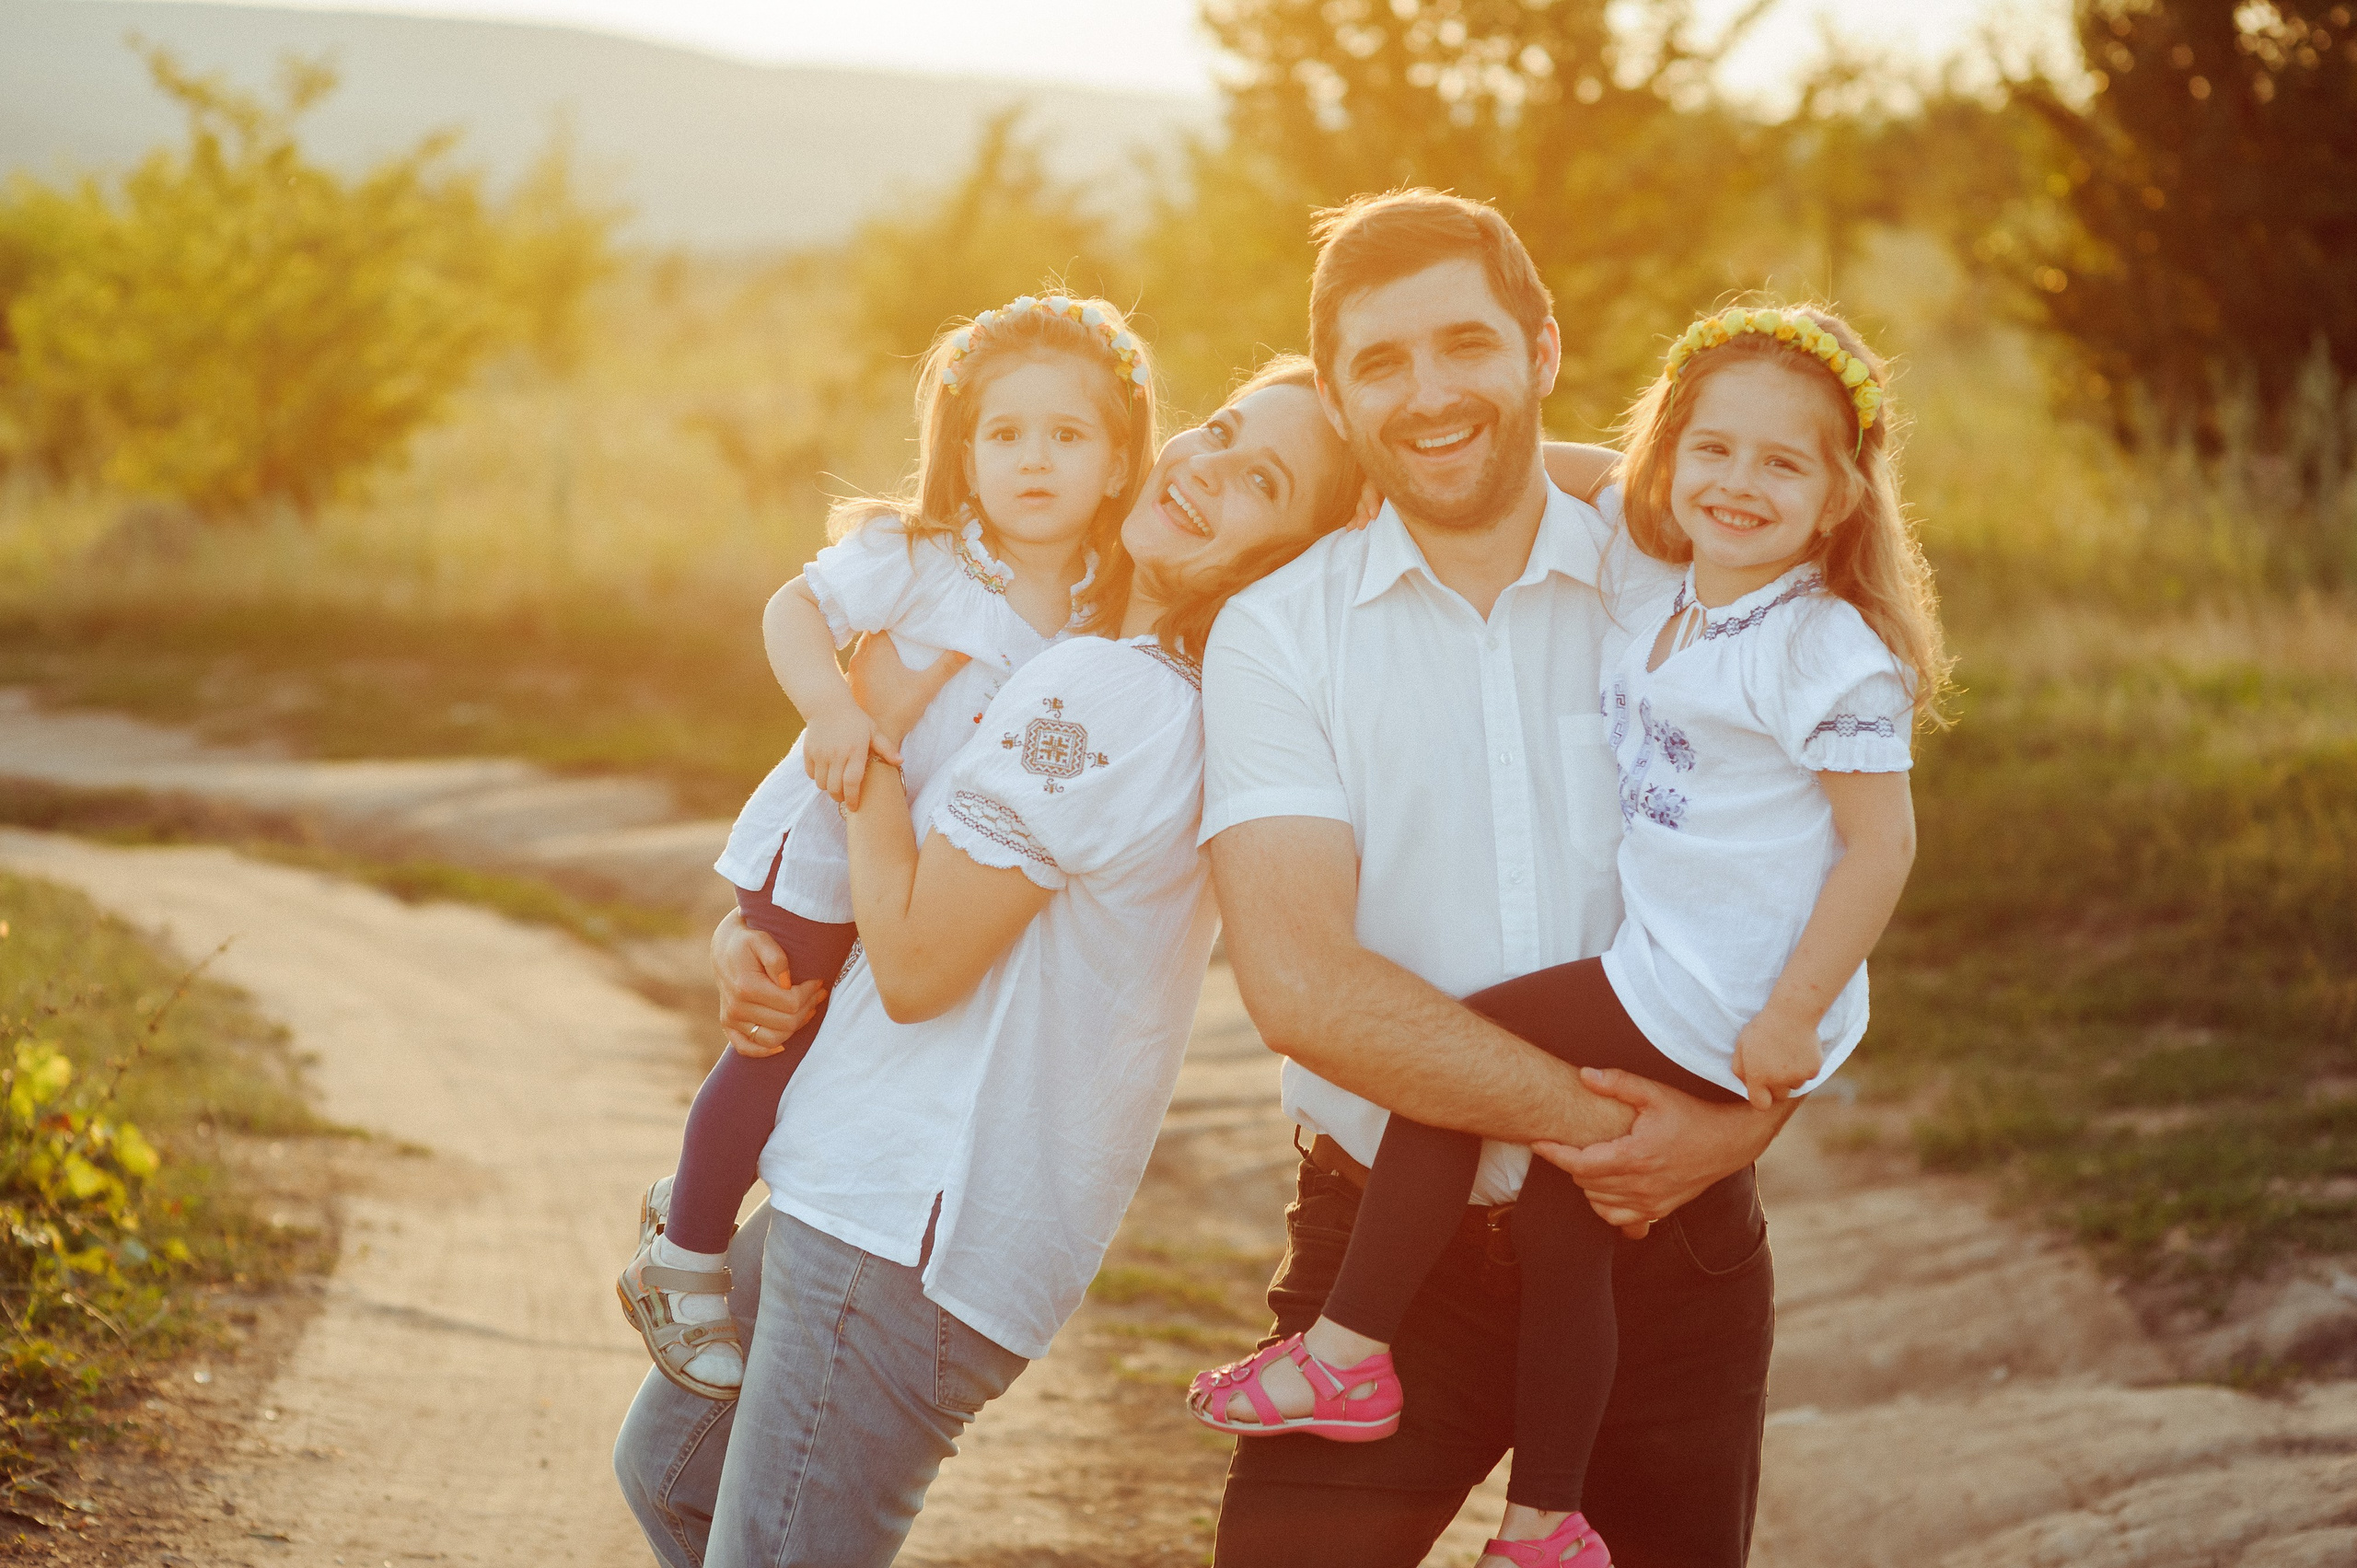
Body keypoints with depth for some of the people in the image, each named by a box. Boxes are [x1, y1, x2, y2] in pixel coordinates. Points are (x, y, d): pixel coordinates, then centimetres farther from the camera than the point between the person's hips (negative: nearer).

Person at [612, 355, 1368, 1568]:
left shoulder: (1097, 693, -20)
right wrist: (744, 935, 2)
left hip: (909, 1235, -10)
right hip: (878, 1192, 10)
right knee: (667, 1468, 25)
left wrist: (879, 731, -7)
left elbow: (917, 964, -20)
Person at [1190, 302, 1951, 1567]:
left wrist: (1791, 1017, -19)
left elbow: (1882, 845, -19)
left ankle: (1349, 1354, 3)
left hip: (1715, 1001, -9)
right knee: (1555, 1207, 11)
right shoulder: (1679, 608, 8)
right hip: (1664, 974, 9)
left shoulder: (1826, 652, -17)